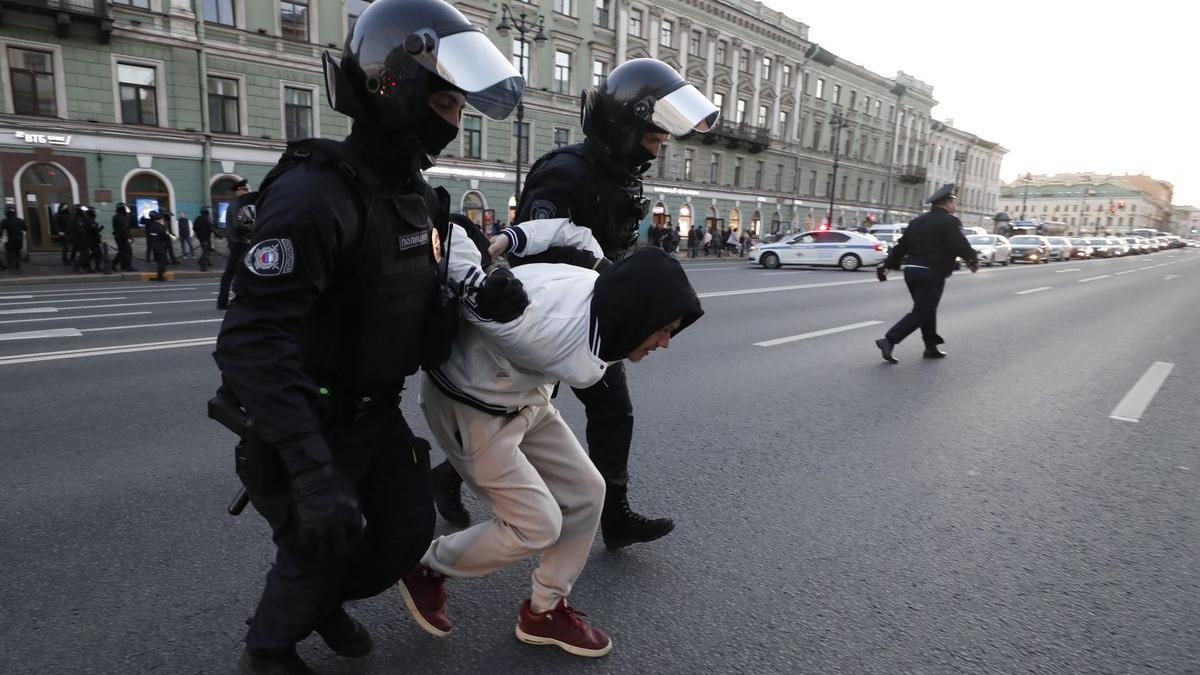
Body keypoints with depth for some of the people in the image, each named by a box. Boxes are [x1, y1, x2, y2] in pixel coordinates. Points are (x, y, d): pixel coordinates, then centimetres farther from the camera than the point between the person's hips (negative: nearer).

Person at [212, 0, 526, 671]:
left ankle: (328, 603, 45)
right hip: (313, 422, -7)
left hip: (380, 411, 8)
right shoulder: (315, 192, -26)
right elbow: (253, 344, -32)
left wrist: (481, 295, -15)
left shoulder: (417, 193, 3)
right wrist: (313, 473, -38)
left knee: (408, 532, 14)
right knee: (319, 547, 7)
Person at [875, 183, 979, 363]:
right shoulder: (950, 221, -7)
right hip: (931, 273, -8)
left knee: (927, 310, 18)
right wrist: (973, 260, 2)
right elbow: (961, 245, -15)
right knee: (921, 312, -5)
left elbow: (901, 245, 16)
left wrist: (888, 264, 19)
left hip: (911, 270, 8)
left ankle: (931, 347, 25)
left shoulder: (918, 221, 16)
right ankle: (889, 340, -17)